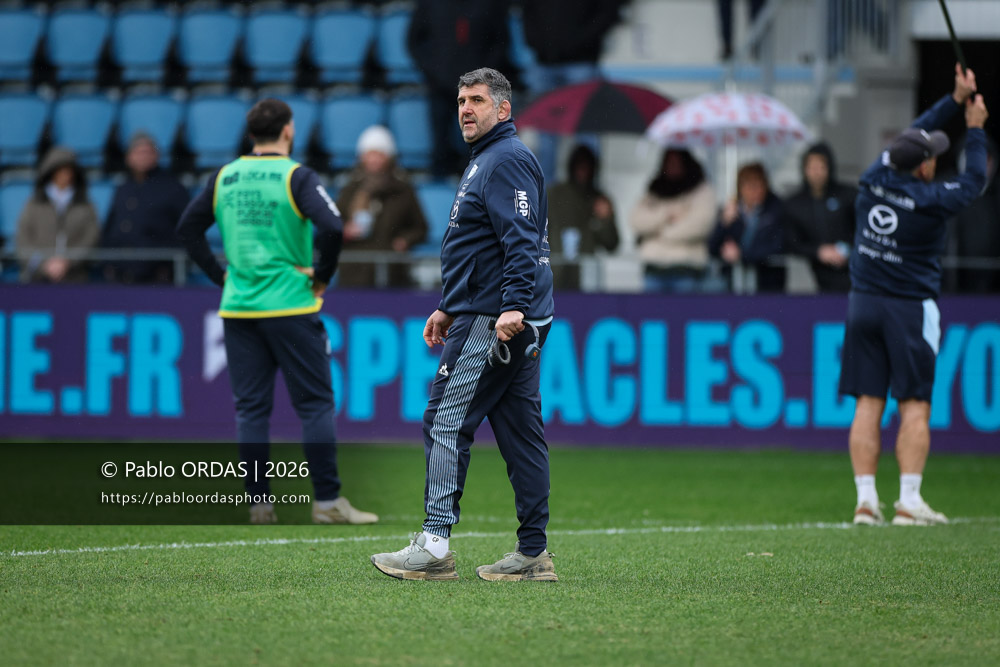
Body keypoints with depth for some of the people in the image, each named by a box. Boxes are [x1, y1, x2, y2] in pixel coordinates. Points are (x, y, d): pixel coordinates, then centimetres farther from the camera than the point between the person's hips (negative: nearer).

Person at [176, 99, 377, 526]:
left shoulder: (225, 177, 7)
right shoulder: (296, 176, -8)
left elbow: (187, 228, 12)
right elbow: (331, 227, -20)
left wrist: (220, 273, 13)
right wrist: (322, 275, -6)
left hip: (238, 308, 4)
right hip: (290, 306, -4)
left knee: (251, 408, 7)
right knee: (315, 404, 2)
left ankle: (259, 503, 5)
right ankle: (327, 501, -1)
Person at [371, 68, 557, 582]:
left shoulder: (508, 160, -12)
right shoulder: (485, 161, 22)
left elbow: (521, 238, -24)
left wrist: (514, 306, -33)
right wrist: (449, 308, 29)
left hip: (494, 324, -11)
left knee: (446, 421, -9)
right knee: (519, 431, 7)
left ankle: (435, 546, -10)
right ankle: (533, 553, 7)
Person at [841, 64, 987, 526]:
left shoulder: (874, 179, -2)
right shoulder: (932, 201, -15)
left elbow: (913, 135, 13)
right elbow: (974, 180, 4)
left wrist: (956, 100, 14)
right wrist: (975, 128, 14)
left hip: (863, 303, 5)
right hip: (909, 309, -5)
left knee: (868, 403, 5)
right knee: (914, 406, -1)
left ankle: (866, 500, 2)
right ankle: (908, 501, -6)